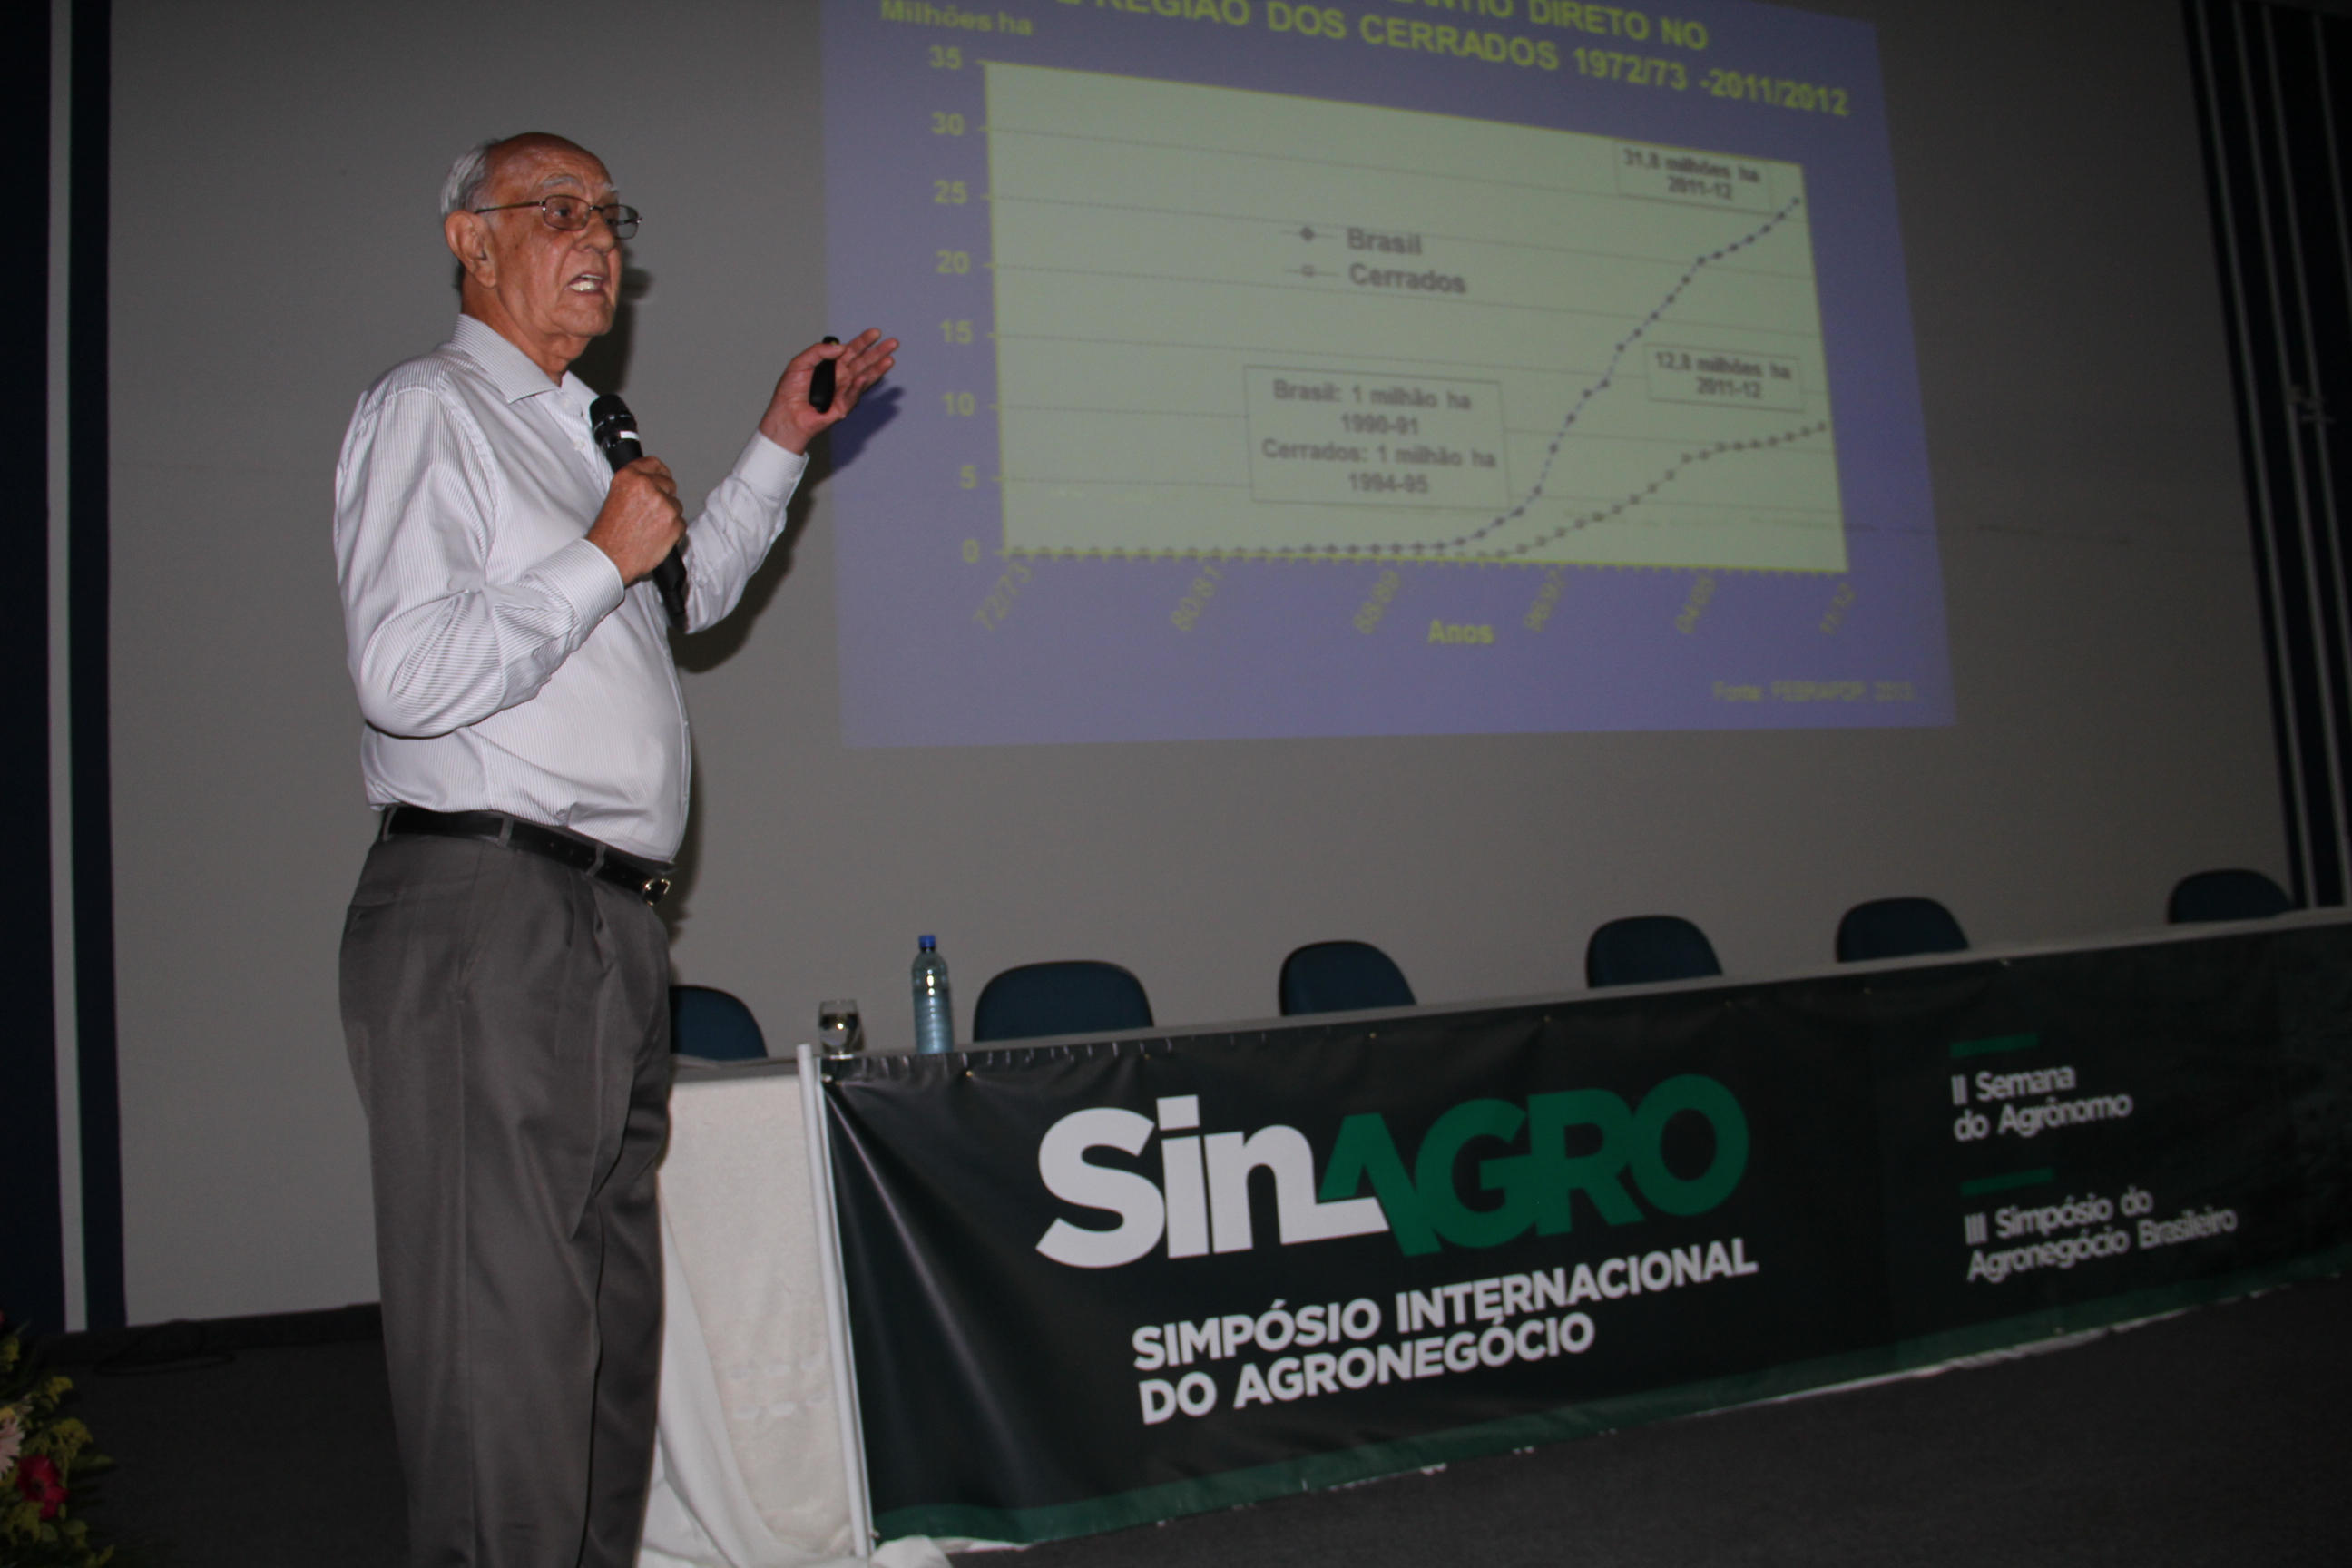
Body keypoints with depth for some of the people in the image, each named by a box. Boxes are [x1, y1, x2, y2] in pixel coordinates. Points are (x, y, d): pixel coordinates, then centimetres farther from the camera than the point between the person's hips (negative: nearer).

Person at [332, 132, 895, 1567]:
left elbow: (686, 597, 37)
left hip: (612, 920, 9)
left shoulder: (572, 432, 23)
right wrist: (602, 556, -12)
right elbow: (404, 677, -16)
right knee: (507, 1320, -7)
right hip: (483, 916, -9)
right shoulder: (429, 411, -4)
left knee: (612, 1315, 13)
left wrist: (781, 446, 30)